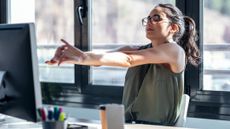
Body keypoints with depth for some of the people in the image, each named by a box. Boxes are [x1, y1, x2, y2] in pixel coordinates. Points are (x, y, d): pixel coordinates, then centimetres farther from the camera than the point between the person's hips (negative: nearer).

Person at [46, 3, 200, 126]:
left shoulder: (174, 50, -8)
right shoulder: (137, 50, 11)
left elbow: (128, 60, -22)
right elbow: (101, 57, -6)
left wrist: (84, 58, -33)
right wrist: (69, 56, -25)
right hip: (128, 123, 5)